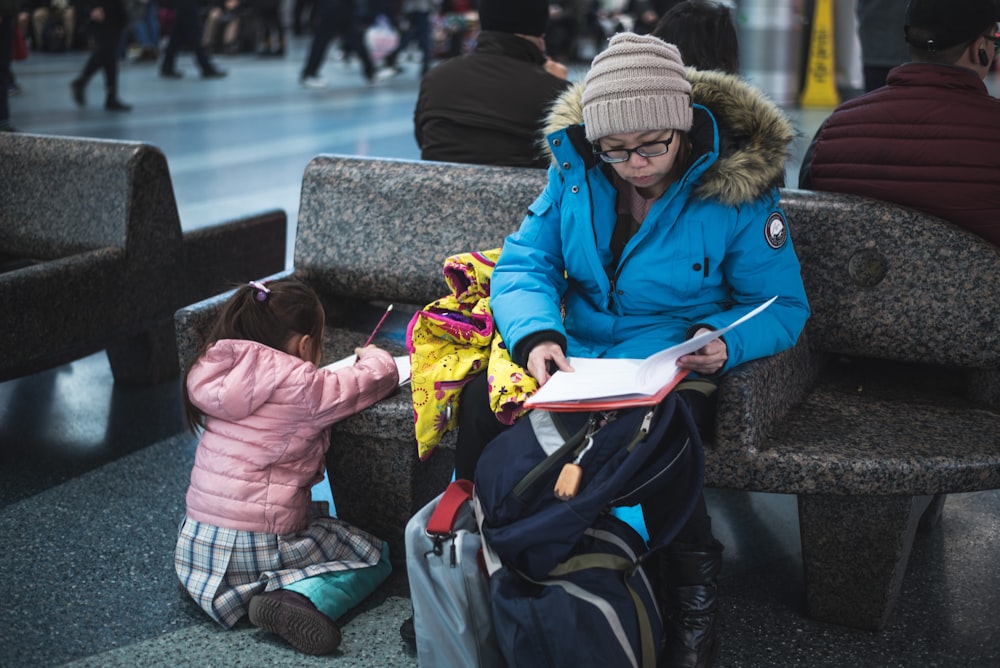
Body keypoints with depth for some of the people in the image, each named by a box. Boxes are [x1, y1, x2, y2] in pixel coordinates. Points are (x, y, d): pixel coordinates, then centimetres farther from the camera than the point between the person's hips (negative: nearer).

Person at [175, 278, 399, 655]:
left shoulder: (221, 373, 4)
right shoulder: (302, 387, -14)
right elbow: (382, 376, -5)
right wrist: (372, 355, 18)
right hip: (258, 549, -7)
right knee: (374, 556, 9)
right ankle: (296, 598, -17)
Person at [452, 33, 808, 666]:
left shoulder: (738, 192, -9)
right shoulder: (575, 169, 0)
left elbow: (782, 306, -3)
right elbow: (523, 262, -3)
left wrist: (726, 342, -26)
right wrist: (535, 333, -24)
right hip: (574, 354, 4)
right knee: (483, 399, -25)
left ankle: (693, 601, -12)